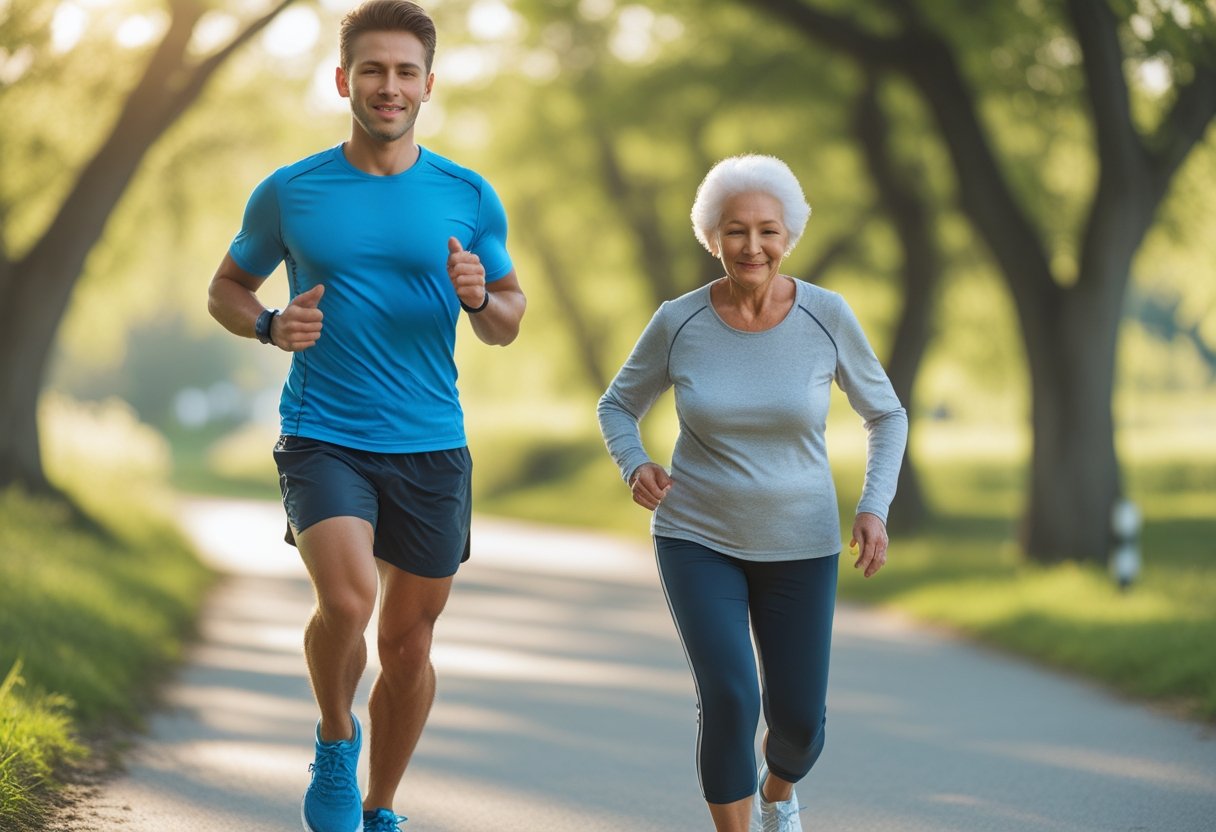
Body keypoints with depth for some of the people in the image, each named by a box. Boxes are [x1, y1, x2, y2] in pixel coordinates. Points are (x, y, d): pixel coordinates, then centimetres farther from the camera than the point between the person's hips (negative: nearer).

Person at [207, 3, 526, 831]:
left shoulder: (469, 197, 3)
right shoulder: (289, 193, 0)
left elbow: (509, 320, 12)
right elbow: (226, 288, 13)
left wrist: (479, 297, -12)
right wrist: (270, 326, -9)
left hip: (430, 446, 2)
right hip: (322, 440, -2)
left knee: (409, 645, 9)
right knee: (346, 600, -26)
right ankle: (335, 745, 4)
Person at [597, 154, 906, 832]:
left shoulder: (827, 317, -10)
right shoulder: (679, 323, -10)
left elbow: (887, 416, 3)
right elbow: (619, 406, 6)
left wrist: (875, 509, -10)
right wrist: (635, 466, -15)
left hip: (799, 546, 1)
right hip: (698, 540, -1)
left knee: (798, 720, 5)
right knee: (729, 699, -20)